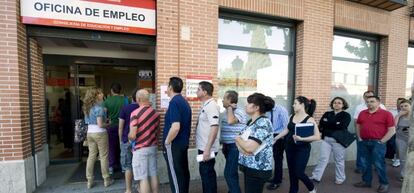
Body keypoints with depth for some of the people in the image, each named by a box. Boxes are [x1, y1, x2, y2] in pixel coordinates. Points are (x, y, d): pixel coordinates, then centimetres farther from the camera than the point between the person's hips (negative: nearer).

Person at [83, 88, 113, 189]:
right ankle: (106, 179, 14)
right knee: (103, 156, 3)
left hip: (89, 133, 7)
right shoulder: (99, 107, -16)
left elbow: (87, 121, 16)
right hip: (99, 133, -7)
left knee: (91, 156, 12)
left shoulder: (87, 107, 9)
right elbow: (100, 125, -20)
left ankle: (89, 181, 19)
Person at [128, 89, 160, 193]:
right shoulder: (156, 113, 4)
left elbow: (132, 135, -19)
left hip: (140, 149, -6)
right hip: (153, 147, 6)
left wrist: (129, 136, 3)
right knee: (153, 175, 16)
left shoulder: (135, 113, -16)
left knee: (143, 178, 2)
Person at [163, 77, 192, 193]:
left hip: (174, 145, -9)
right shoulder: (184, 101, 9)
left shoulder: (174, 102, -19)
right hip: (183, 143, 9)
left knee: (175, 175, 4)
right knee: (183, 172, 17)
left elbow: (175, 127, -28)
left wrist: (166, 142, -15)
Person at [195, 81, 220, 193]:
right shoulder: (205, 105, 10)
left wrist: (207, 149, -28)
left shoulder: (211, 106, -19)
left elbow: (214, 128, -26)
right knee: (205, 172, 19)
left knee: (207, 174, 3)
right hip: (203, 146, 9)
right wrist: (204, 148, 18)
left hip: (207, 148, -9)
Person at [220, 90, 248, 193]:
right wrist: (224, 145, 17)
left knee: (229, 173, -9)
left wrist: (230, 107, -18)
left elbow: (230, 121, -34)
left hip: (235, 146, -8)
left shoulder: (239, 111, -14)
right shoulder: (225, 112, 11)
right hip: (228, 146, 9)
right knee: (232, 172, 20)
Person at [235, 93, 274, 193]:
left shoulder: (263, 123, -20)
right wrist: (242, 148, -15)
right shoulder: (251, 122, 9)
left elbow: (249, 148, -27)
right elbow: (240, 140, 7)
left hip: (258, 169, -8)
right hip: (248, 166, 8)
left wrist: (238, 138, -8)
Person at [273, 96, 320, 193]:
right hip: (290, 148, 5)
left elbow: (317, 137, -19)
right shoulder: (292, 116, 1)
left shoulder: (309, 120, -16)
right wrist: (275, 138, 12)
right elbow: (287, 130, 12)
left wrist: (301, 139, -29)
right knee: (292, 172, 14)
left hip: (302, 149, -5)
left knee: (298, 173, 2)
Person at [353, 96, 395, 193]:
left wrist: (381, 141, -10)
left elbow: (392, 130, -7)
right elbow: (358, 125, 18)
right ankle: (366, 181, 25)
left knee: (379, 164, 1)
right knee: (365, 163, 12)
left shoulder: (386, 114, -5)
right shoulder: (362, 113, 9)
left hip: (378, 143, -5)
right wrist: (359, 138, 9)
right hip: (364, 142, 5)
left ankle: (384, 184, 17)